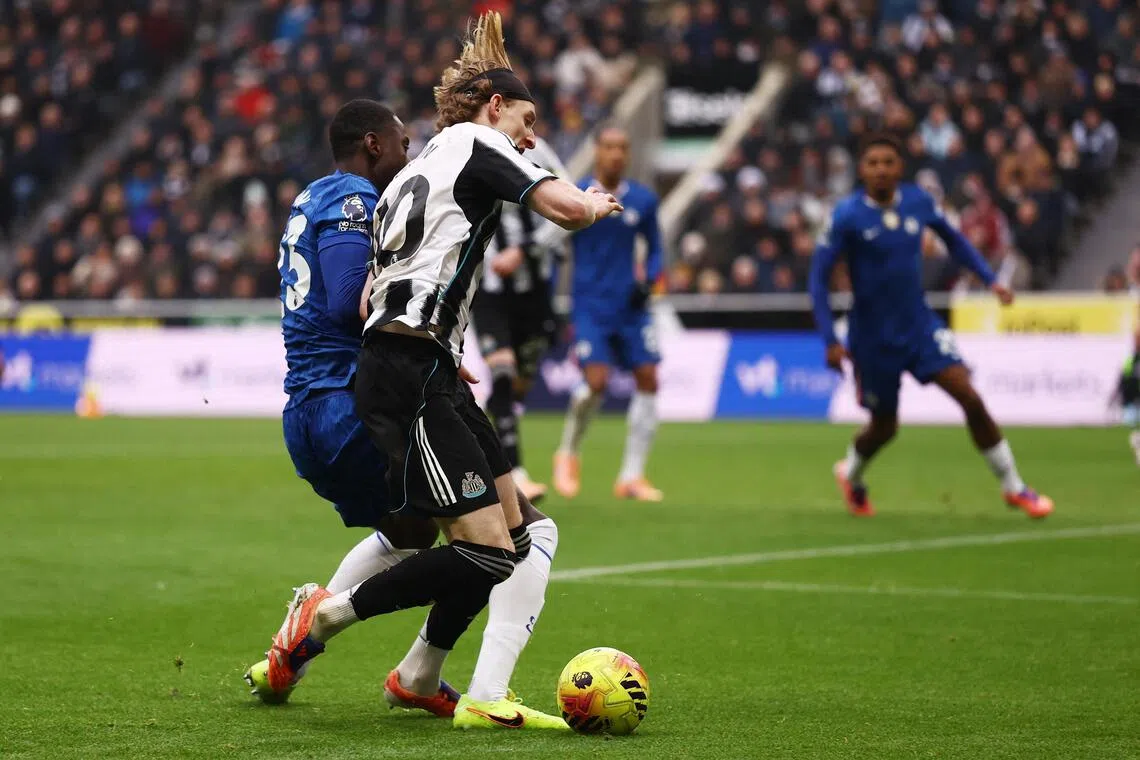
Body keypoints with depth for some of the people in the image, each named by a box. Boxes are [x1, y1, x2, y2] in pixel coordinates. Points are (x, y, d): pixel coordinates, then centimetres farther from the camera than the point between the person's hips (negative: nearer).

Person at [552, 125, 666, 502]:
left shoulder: (643, 200, 6)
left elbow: (654, 248, 18)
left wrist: (647, 280, -2)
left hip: (631, 306, 4)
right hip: (591, 306, -4)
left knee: (648, 381, -5)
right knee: (596, 381, -17)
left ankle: (632, 475, 4)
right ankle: (568, 453, 10)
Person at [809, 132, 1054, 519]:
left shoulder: (918, 202, -5)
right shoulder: (847, 215, -16)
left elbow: (954, 239, 13)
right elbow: (818, 277, -13)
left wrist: (990, 279, 2)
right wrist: (831, 341, -19)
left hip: (919, 324, 3)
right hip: (872, 336, -3)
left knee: (970, 398, -12)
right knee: (884, 426, 10)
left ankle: (1014, 488, 0)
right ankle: (850, 474, 44)